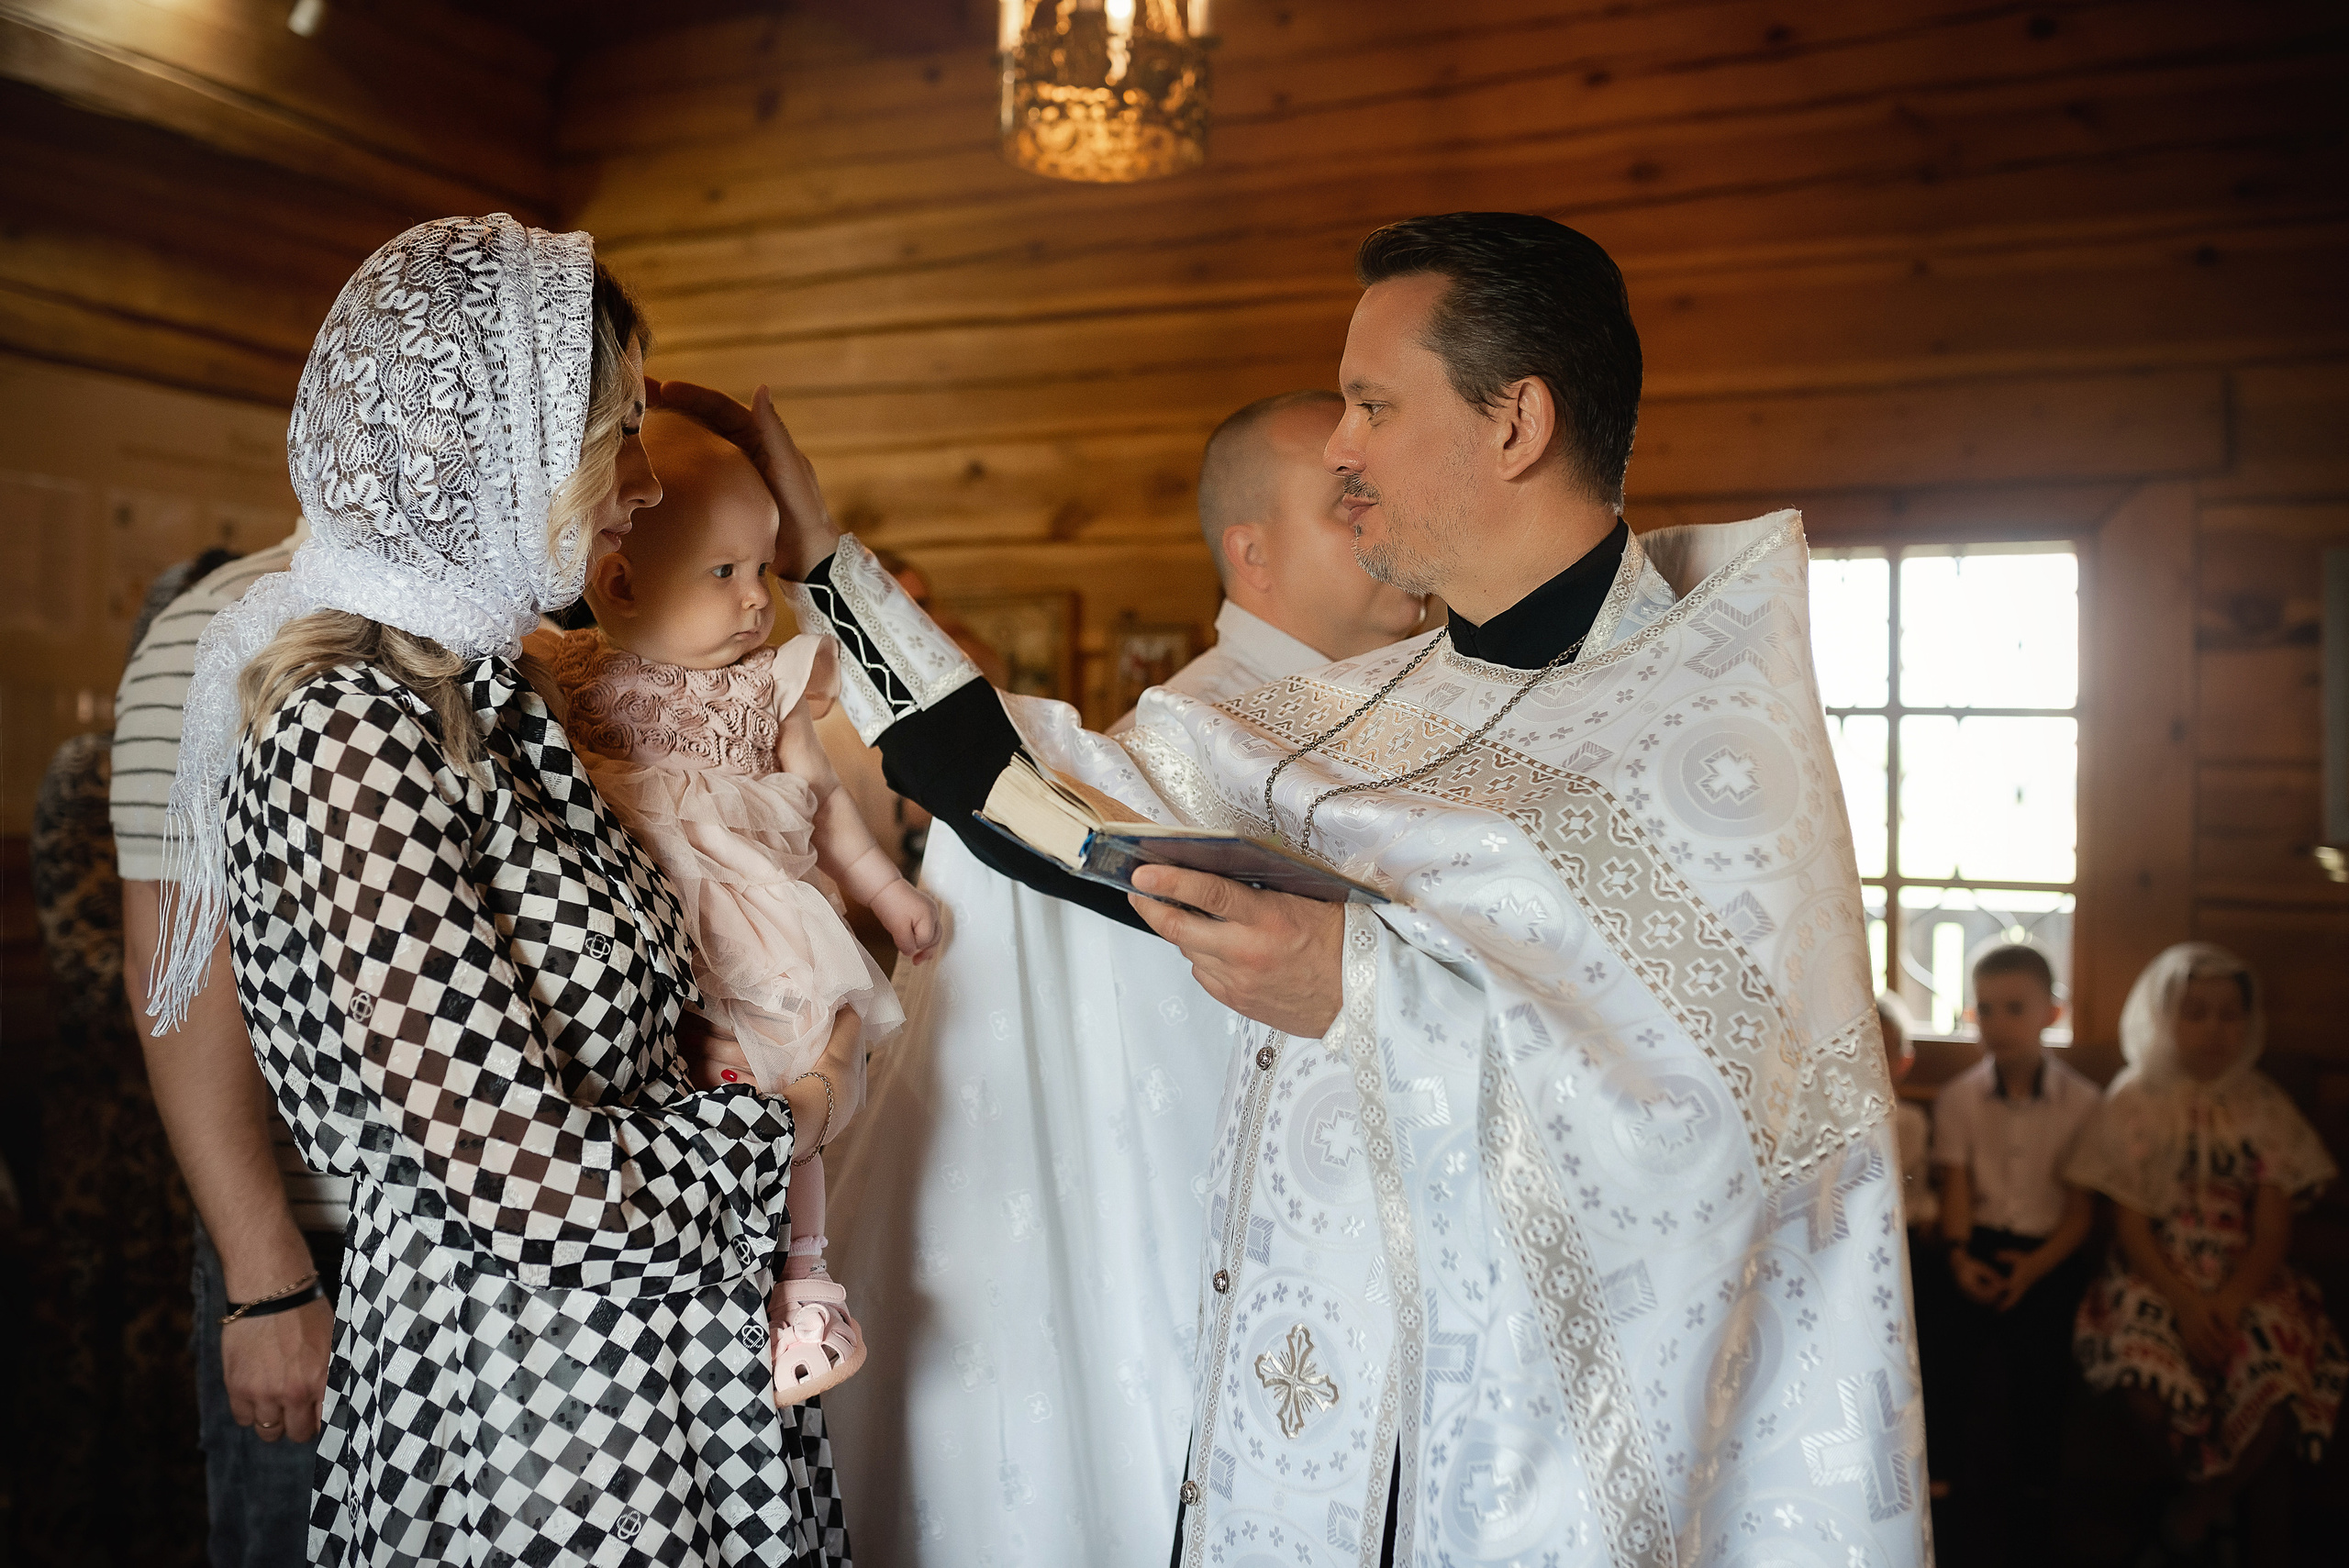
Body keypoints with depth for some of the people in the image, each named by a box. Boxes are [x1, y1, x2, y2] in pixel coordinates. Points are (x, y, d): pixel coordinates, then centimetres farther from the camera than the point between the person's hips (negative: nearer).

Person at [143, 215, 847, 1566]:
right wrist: (770, 1121, -10)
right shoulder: (349, 729, -22)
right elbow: (535, 1172, -26)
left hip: (644, 1376, 8)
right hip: (524, 1408, -8)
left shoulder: (487, 693, 6)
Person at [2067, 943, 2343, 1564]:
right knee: (2148, 1383, -31)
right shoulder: (2134, 1104, 2)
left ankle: (2194, 1514, 0)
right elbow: (2131, 1227, -2)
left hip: (2247, 1281, 2)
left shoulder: (2265, 1109, 6)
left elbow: (2272, 1234, 0)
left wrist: (2228, 1304, -17)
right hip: (2158, 1276, -1)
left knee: (2283, 1392, -28)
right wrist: (2186, 1304, -17)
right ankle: (2244, 1504, 1)